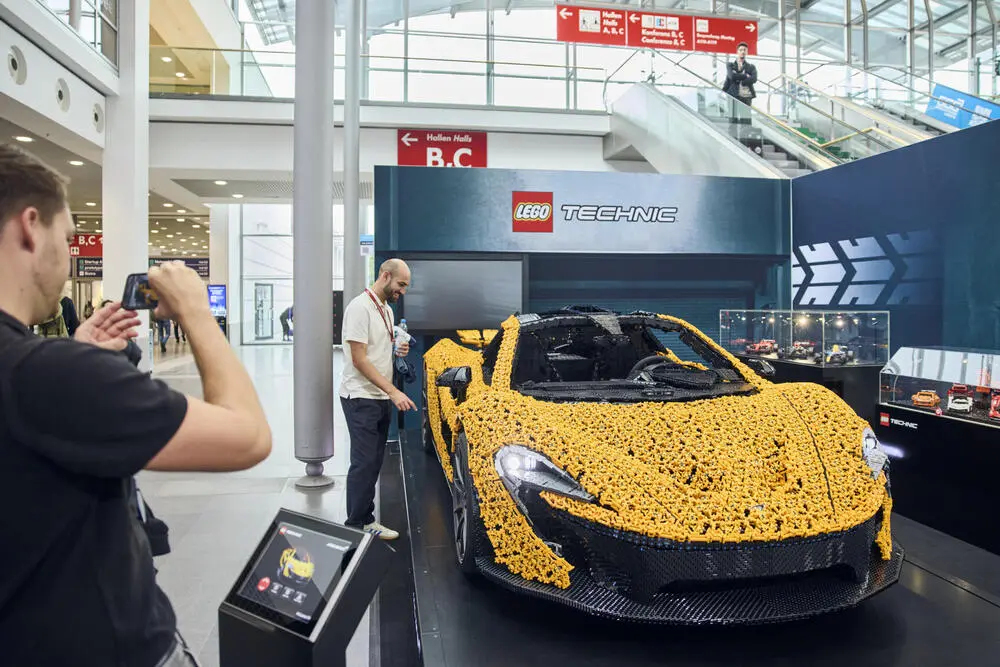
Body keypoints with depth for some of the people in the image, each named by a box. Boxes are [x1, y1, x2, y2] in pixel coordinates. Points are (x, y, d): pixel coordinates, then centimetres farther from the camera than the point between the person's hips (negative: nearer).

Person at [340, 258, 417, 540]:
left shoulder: (387, 310, 16)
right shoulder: (360, 307, -14)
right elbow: (359, 359, -19)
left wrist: (399, 352, 3)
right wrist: (393, 391, -23)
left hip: (382, 399, 9)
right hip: (361, 398, -9)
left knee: (374, 463, 11)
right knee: (364, 462, -6)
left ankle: (366, 520, 20)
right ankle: (356, 524, 4)